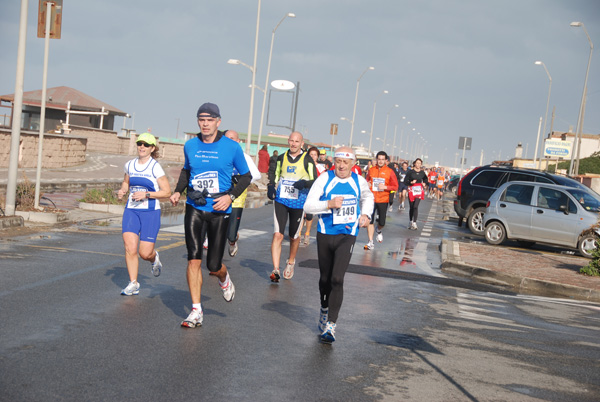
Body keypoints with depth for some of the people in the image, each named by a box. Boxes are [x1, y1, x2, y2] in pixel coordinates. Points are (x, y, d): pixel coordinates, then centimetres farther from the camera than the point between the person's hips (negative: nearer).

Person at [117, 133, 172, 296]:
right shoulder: (130, 165, 7)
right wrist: (122, 191, 4)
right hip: (131, 210, 4)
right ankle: (133, 284, 2)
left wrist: (146, 194, -18)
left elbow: (167, 192, -8)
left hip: (150, 212, -4)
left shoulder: (155, 167, -7)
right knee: (130, 248, -11)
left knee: (145, 253, -5)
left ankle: (154, 258, 33)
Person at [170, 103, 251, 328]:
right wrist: (178, 191, 7)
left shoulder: (232, 147, -5)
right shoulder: (190, 146, 6)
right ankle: (196, 311, 2)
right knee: (194, 259, -7)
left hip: (219, 211, -2)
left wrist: (231, 196, -11)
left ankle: (224, 280, 38)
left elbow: (246, 176, 4)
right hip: (194, 209, 3)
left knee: (213, 266, 1)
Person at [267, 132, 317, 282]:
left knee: (294, 236, 13)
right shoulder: (281, 158, 8)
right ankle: (275, 270, -15)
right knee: (278, 234, -13)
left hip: (298, 203, -1)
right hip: (280, 200, 1)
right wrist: (271, 187, 1)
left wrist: (305, 183, -24)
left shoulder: (307, 160, -3)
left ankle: (291, 263, 39)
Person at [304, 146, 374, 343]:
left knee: (337, 279, -15)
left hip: (347, 236, -1)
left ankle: (331, 324, -13)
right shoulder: (325, 179, -7)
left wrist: (365, 214, 10)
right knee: (325, 278, 14)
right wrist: (329, 204, -25)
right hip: (325, 235, 1)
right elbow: (308, 205, -12)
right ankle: (325, 309, 43)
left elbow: (367, 197, 26)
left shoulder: (359, 181, 1)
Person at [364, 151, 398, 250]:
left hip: (383, 200, -1)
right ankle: (370, 242, 0)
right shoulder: (371, 170, 5)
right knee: (370, 221, -7)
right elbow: (366, 182, 20)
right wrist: (367, 184, -3)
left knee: (382, 222, 3)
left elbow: (395, 187, -1)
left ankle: (379, 231, 39)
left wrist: (385, 187, -16)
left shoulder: (390, 171, -2)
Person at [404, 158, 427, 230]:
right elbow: (405, 181, -2)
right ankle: (411, 222, 23)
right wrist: (411, 182, -19)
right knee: (411, 207, 8)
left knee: (415, 206, -14)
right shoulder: (410, 172, -1)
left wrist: (424, 184, 5)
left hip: (419, 191, 0)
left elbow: (425, 180, 25)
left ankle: (414, 223, -14)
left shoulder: (422, 173, 7)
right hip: (411, 191, 0)